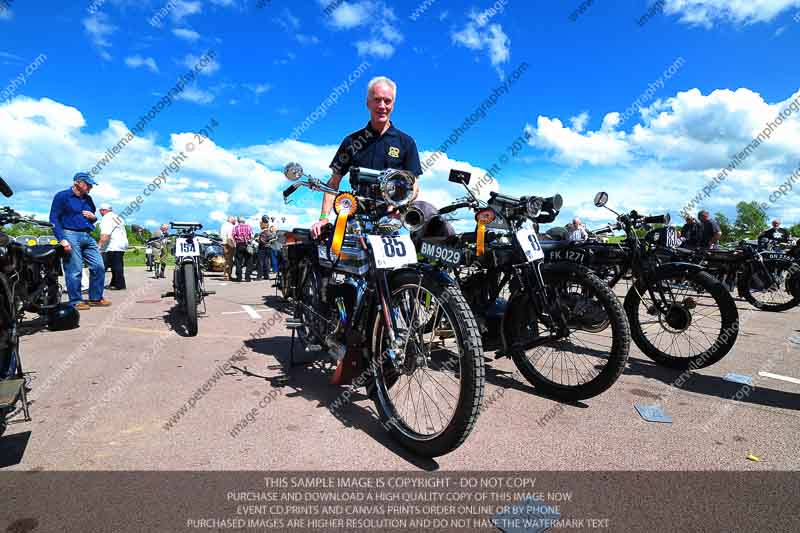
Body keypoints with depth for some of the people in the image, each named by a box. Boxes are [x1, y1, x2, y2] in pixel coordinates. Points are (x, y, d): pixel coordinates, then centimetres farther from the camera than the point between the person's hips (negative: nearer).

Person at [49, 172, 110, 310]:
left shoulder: (88, 199, 18)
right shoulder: (62, 196, -2)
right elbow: (54, 219, -8)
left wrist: (93, 217, 4)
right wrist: (62, 239, -17)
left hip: (87, 236, 7)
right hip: (71, 236, -7)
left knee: (99, 267, 2)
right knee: (74, 271, -7)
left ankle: (95, 298, 12)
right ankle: (75, 301, 2)